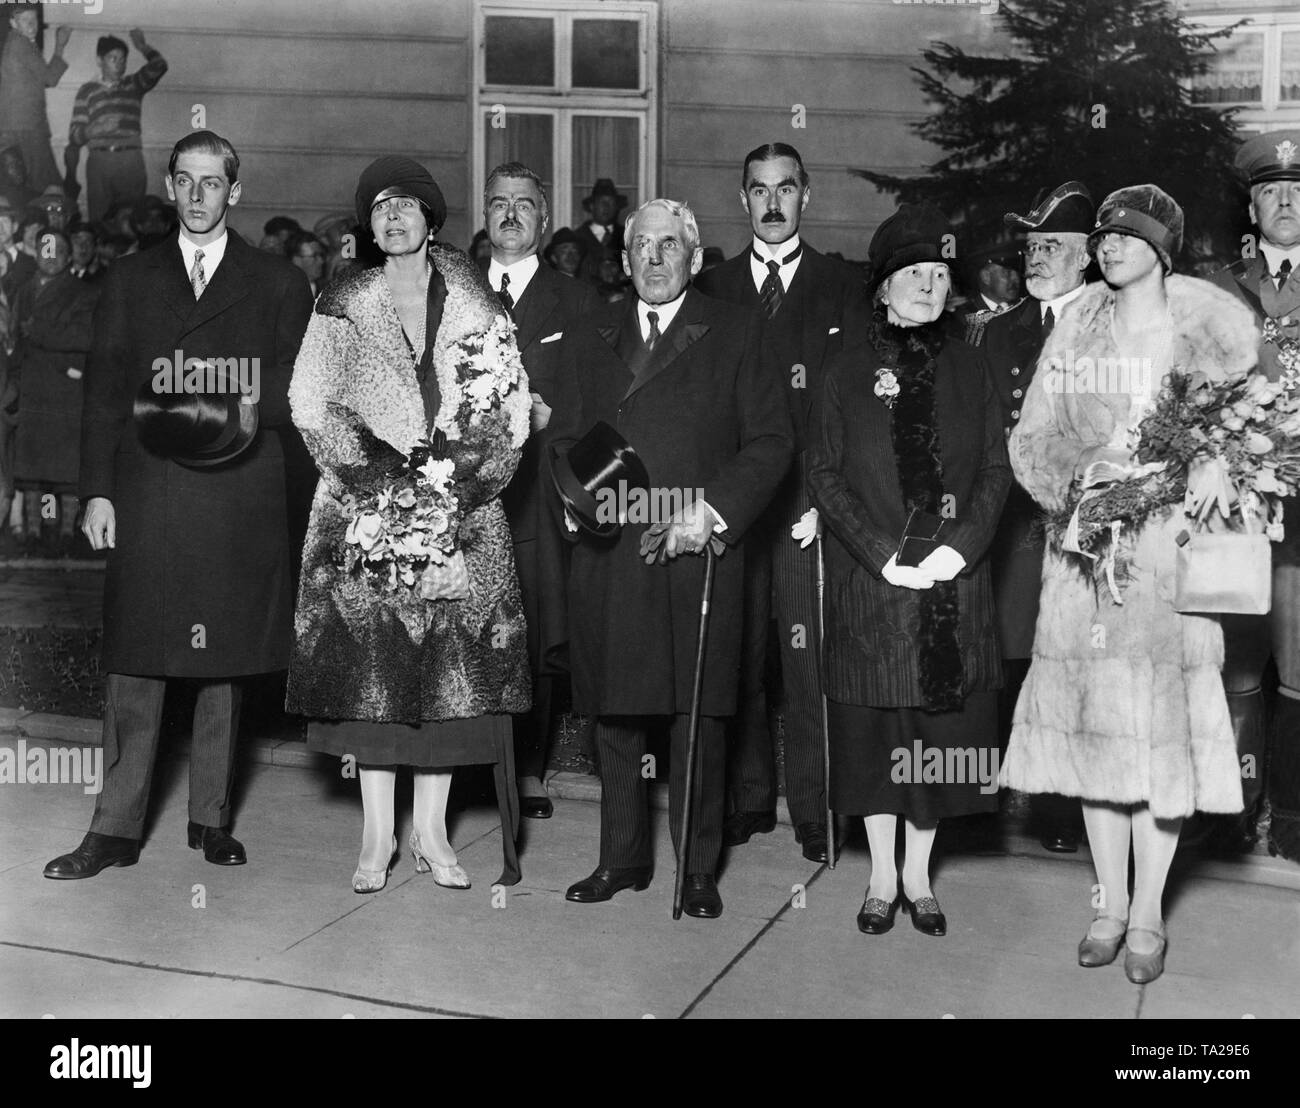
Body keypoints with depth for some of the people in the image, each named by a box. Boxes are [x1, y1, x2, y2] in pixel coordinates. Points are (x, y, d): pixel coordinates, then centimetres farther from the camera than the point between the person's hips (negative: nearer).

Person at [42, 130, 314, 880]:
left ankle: (212, 819, 17)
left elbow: (302, 390, 7)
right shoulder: (131, 279, 14)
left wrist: (252, 412, -13)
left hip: (240, 500, -1)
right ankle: (117, 829, 8)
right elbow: (104, 391, 9)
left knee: (226, 662, 5)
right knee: (135, 662, 0)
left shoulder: (279, 284, 10)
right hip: (147, 496, 1)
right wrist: (97, 490, 0)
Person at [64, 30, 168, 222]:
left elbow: (159, 66, 1)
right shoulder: (87, 91, 14)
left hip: (130, 161, 0)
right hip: (99, 160, 0)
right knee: (98, 218, -7)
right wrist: (97, 129, -10)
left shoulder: (133, 85, 17)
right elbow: (74, 135, 7)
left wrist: (142, 46, -10)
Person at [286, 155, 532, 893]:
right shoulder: (345, 306, 6)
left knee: (454, 661, 0)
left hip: (460, 502, 1)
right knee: (370, 658, -2)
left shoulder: (473, 302, 8)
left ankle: (432, 830, 11)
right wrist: (371, 464, -12)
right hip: (365, 502, 0)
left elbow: (512, 397, 4)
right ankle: (378, 834, 9)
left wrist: (477, 470, -10)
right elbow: (310, 400, 0)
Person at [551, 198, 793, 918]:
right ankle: (622, 858, 23)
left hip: (700, 551, -3)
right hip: (609, 554, 3)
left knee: (699, 715, 1)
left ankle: (699, 870, 13)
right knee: (614, 711, 8)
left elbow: (770, 442, 1)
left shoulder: (735, 333, 6)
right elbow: (565, 441, 14)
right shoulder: (589, 338, 16)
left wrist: (712, 512, -11)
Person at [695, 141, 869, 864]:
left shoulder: (845, 290, 9)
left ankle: (815, 811, 5)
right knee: (738, 656, 3)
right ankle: (748, 799, 14)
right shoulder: (712, 290, 15)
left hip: (810, 504, -2)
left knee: (809, 660, -4)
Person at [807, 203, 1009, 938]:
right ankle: (882, 878, 17)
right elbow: (826, 476, -1)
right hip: (870, 582, -1)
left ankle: (920, 878, 18)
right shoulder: (849, 374, 4)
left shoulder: (969, 372, 9)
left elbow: (996, 472, 5)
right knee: (874, 727, 3)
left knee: (943, 722, 5)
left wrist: (959, 548, -11)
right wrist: (884, 553, -12)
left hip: (953, 581, 2)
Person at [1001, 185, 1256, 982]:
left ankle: (1148, 914, 12)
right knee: (1094, 719, 3)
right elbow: (1032, 440, 8)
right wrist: (1084, 486, -10)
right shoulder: (1077, 330, 10)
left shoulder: (1216, 324, 3)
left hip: (1175, 552, -2)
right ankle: (1110, 902, 17)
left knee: (1164, 720, -1)